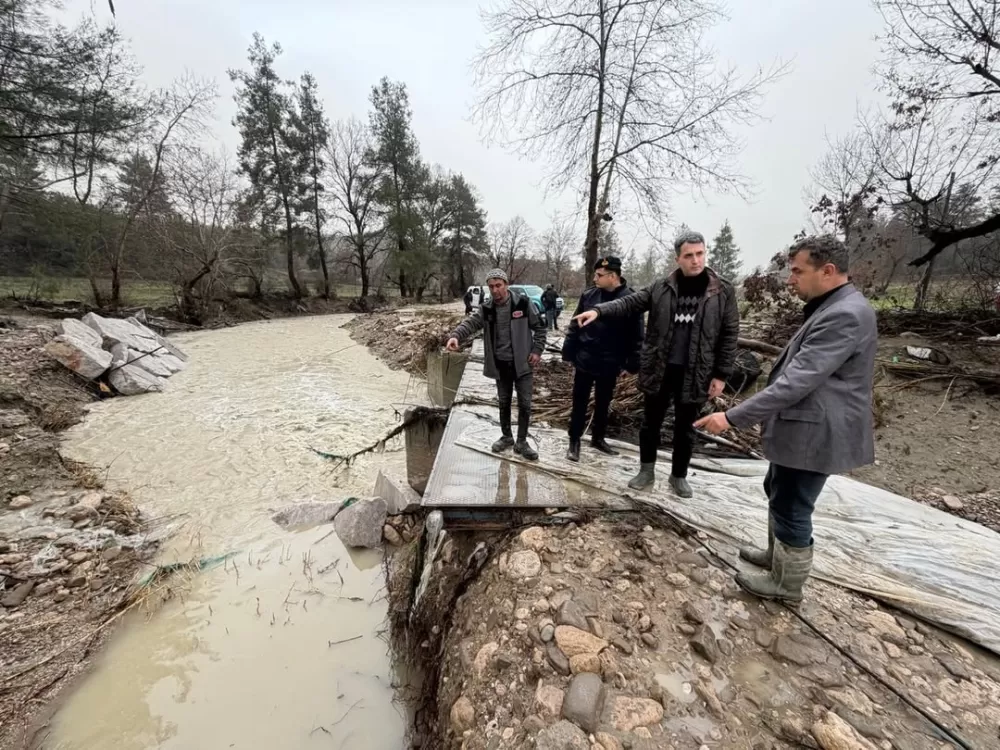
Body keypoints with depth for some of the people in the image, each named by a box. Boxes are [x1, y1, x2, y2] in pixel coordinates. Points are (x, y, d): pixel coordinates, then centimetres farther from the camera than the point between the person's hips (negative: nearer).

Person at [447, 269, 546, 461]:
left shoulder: (523, 302, -10)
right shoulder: (486, 307, -3)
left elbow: (539, 327, -2)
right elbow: (470, 322, -18)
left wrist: (537, 350, -9)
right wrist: (456, 336, -38)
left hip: (522, 363, -2)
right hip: (500, 364, 3)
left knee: (525, 403, 2)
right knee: (504, 402, 15)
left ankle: (521, 442, 18)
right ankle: (506, 437, 33)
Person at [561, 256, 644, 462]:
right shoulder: (589, 295, -1)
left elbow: (636, 334, -7)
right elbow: (574, 325, 5)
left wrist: (633, 362, -8)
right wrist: (568, 350, 2)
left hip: (609, 364, -1)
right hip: (584, 360, 1)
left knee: (603, 404, 16)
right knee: (579, 403, 8)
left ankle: (598, 438, 34)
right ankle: (574, 440, 21)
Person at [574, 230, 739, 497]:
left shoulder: (723, 291, -3)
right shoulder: (661, 288, -1)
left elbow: (729, 335, -2)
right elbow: (629, 303, -2)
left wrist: (721, 374, -5)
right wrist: (599, 310, -20)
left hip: (694, 374, -1)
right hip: (659, 370, 1)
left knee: (684, 428, 13)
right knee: (650, 423, 12)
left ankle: (679, 476, 33)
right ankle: (646, 471, 31)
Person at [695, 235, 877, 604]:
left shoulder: (846, 315, -24)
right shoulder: (834, 308, 11)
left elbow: (796, 382, -30)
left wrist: (733, 417, -30)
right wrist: (753, 415, 22)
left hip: (812, 433, -10)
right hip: (800, 427, 10)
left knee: (792, 508, 6)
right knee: (778, 494, 24)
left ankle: (787, 583, 26)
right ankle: (777, 555, 44)